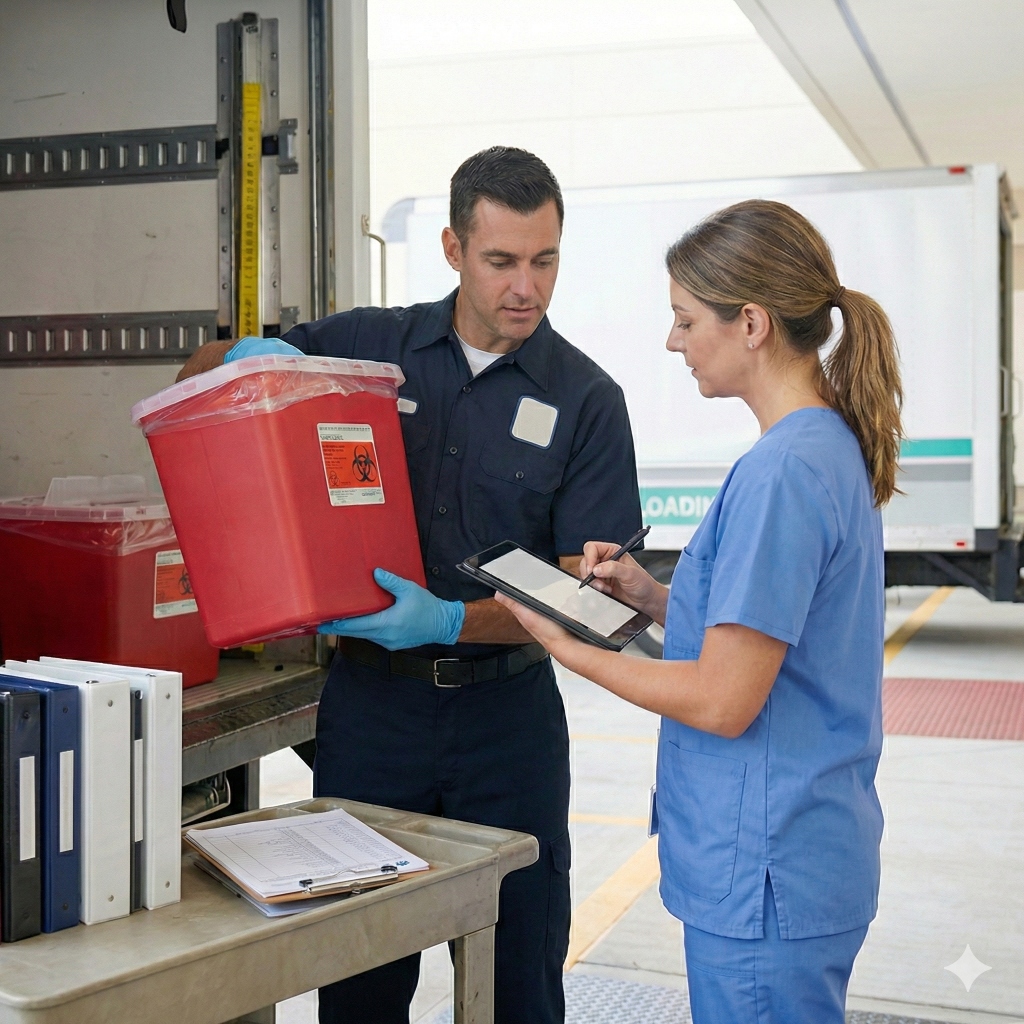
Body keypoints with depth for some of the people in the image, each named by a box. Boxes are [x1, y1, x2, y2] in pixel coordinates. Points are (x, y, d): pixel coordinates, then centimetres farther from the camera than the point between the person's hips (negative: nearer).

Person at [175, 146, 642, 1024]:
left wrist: (454, 621, -25)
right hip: (371, 697, 2)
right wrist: (245, 356, -13)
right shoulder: (370, 344, 1)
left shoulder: (586, 400, -4)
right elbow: (198, 376, 11)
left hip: (505, 712, -1)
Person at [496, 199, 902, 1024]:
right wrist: (656, 598, 5)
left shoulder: (780, 474, -23)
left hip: (766, 880, -10)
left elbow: (723, 702, -22)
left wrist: (567, 647, -12)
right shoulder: (837, 450, 8)